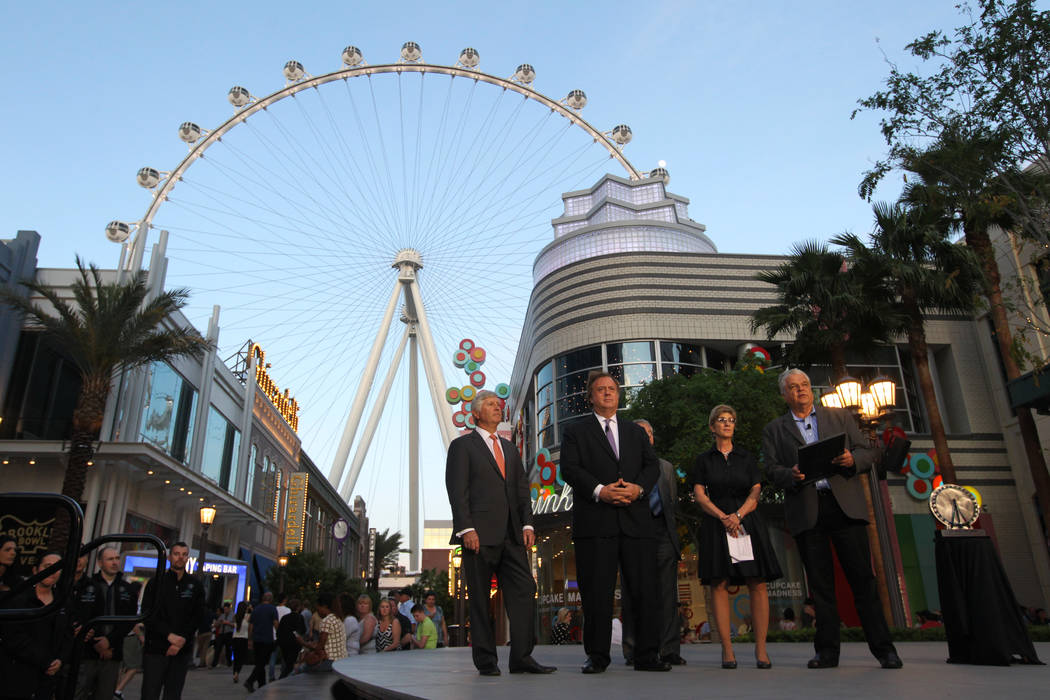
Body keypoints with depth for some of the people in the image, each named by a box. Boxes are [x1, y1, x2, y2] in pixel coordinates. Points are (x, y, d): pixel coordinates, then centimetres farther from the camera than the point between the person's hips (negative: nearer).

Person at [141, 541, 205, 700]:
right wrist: (169, 635, -14)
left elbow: (197, 616, 4)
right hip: (155, 647, -1)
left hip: (182, 650, 2)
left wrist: (181, 641, -9)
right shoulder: (156, 582, 4)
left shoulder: (195, 584, 8)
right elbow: (148, 615, -4)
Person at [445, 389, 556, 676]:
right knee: (480, 599, 1)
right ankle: (486, 661, 11)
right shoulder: (462, 445, 3)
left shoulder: (509, 448, 22)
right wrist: (466, 528, -15)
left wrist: (527, 524, 5)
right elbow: (457, 491, -5)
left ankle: (521, 657, 5)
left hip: (511, 534, 6)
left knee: (524, 591, -2)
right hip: (479, 534, -5)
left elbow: (522, 488, 18)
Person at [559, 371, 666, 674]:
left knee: (644, 589, 3)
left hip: (636, 520, 3)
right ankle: (596, 657, 9)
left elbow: (652, 465, 11)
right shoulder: (576, 432, 11)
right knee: (597, 592, -1)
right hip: (595, 523, -3)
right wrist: (600, 490, -15)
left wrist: (639, 488, -9)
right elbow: (569, 468, -2)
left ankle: (647, 655, 12)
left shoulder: (636, 432, 22)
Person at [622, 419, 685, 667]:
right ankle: (633, 651, 6)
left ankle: (669, 650, 6)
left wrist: (663, 517, 6)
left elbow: (673, 501, 21)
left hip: (662, 532, 3)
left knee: (666, 593, 1)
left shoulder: (665, 466, 22)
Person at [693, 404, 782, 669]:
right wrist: (723, 517, -13)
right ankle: (727, 649, -2)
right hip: (716, 524, -1)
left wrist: (738, 515, -12)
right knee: (719, 584, -6)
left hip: (747, 522, 1)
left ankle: (761, 649, -1)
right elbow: (699, 494, 1)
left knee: (757, 583, -6)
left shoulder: (746, 457, 15)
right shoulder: (704, 459, 11)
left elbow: (756, 492, 5)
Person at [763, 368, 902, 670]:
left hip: (844, 505, 0)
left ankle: (883, 648, 8)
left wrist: (852, 459, -12)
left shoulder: (840, 417, 15)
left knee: (862, 577, -1)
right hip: (806, 511, 0)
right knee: (820, 583, 3)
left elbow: (868, 453, 10)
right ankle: (827, 651, 11)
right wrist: (791, 475, -16)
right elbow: (771, 468, 5)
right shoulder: (774, 429, 13)